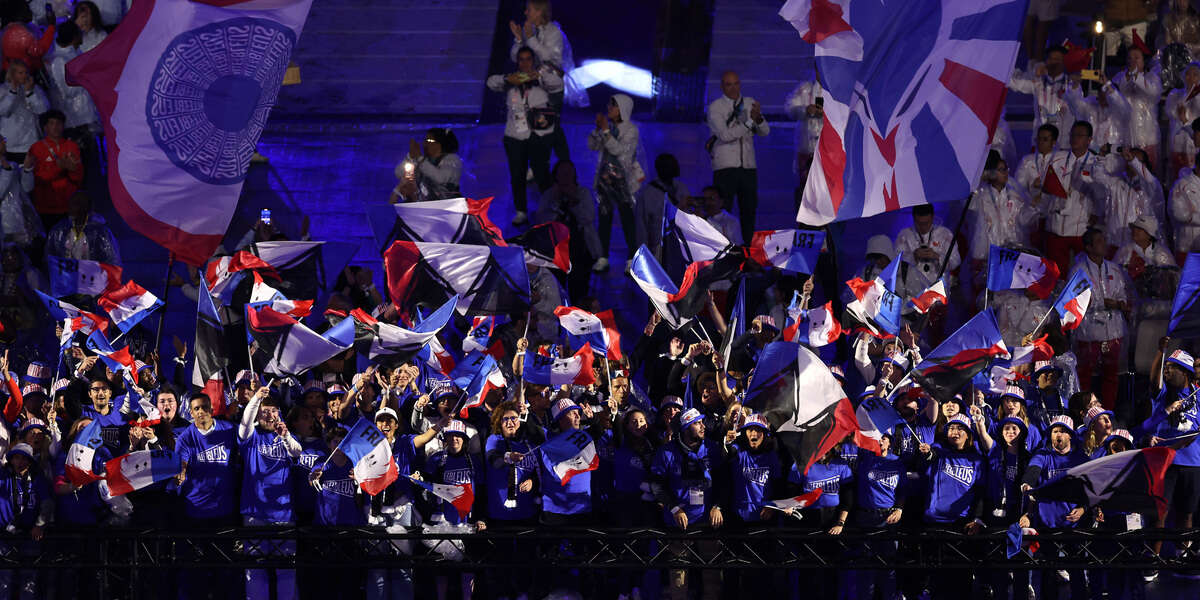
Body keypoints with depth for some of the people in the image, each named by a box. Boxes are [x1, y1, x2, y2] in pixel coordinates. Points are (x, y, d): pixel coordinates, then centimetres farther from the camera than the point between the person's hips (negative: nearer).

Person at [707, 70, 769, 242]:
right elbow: (725, 135, -15)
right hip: (725, 168, -4)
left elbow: (764, 132, 6)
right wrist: (749, 122, -21)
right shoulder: (715, 108, -3)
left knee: (749, 210, 7)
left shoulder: (749, 103, 11)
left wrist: (759, 118, -16)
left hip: (748, 165, 4)